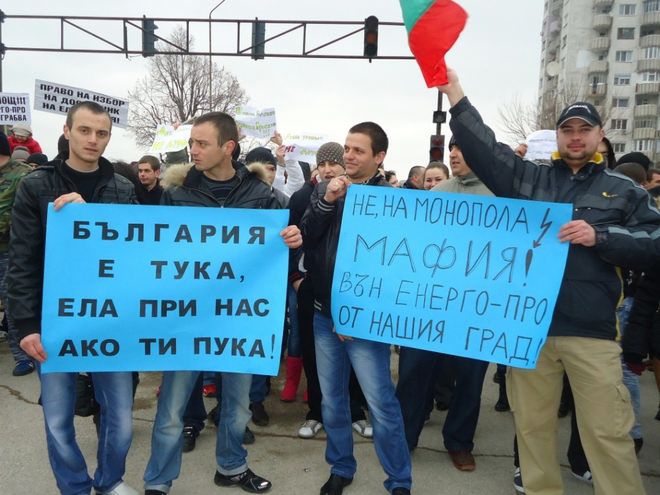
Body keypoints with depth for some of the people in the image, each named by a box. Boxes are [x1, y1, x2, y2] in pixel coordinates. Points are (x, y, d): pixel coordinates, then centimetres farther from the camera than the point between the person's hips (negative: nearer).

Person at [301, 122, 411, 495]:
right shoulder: (326, 190, 6)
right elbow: (306, 240, 0)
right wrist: (326, 202, -15)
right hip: (324, 312, 5)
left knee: (382, 404, 1)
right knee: (332, 399, 16)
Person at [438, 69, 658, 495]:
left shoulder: (624, 190, 11)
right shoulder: (529, 178, 12)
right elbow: (482, 149, 2)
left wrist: (599, 238, -12)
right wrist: (454, 91, -4)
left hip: (592, 329, -1)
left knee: (608, 432, 1)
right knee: (532, 424, 13)